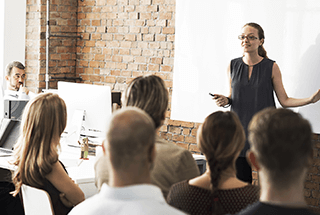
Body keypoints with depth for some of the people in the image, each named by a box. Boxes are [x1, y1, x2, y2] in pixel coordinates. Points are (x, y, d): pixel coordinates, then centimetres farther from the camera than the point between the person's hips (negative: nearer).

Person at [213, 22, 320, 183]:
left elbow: (284, 101, 0)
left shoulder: (271, 67, -2)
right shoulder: (233, 66, 6)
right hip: (240, 131, 2)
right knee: (240, 181, 3)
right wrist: (225, 100, -5)